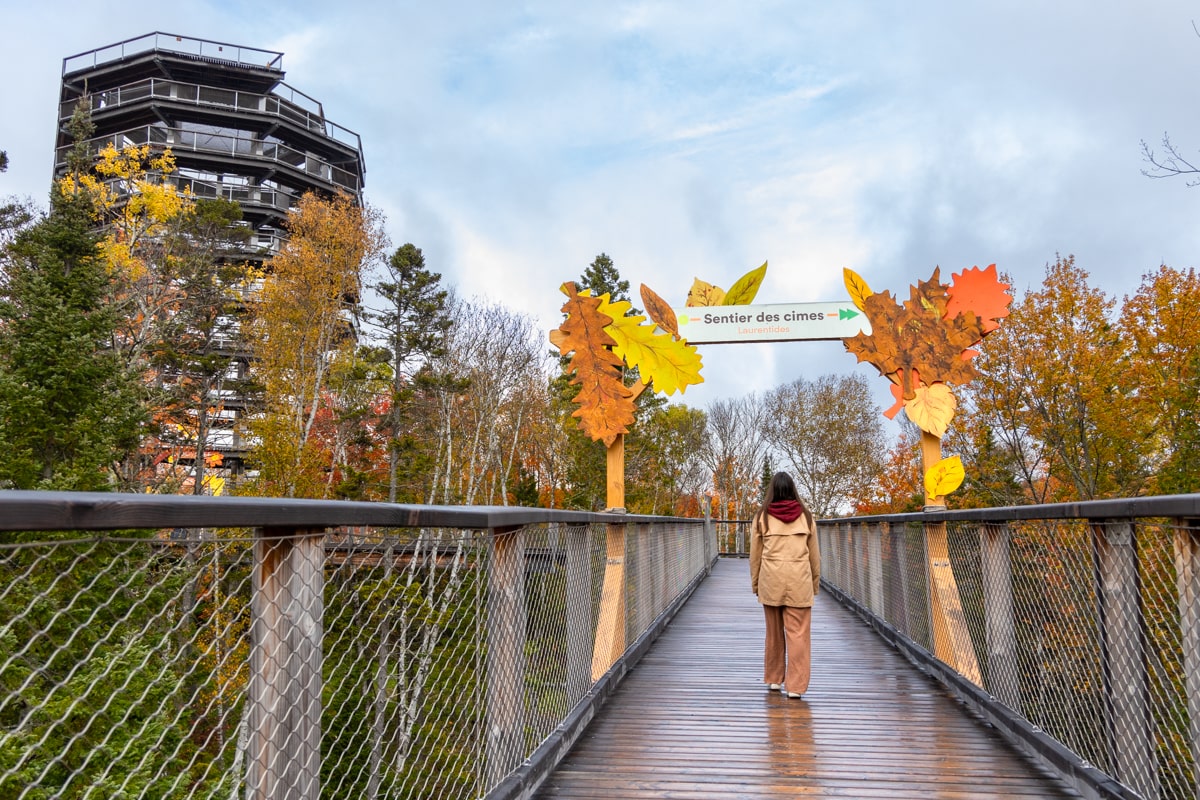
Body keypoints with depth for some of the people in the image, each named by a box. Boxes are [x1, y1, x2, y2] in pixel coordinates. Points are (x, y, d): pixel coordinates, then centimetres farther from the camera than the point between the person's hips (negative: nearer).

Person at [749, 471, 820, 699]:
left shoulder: (762, 516, 1)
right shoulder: (806, 516, 3)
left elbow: (755, 554, 5)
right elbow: (814, 554, 7)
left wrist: (755, 584, 15)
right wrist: (815, 583, 16)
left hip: (771, 581, 1)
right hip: (799, 581, -1)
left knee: (774, 633, 14)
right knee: (798, 634, 2)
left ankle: (773, 679, 26)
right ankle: (795, 686, 1)